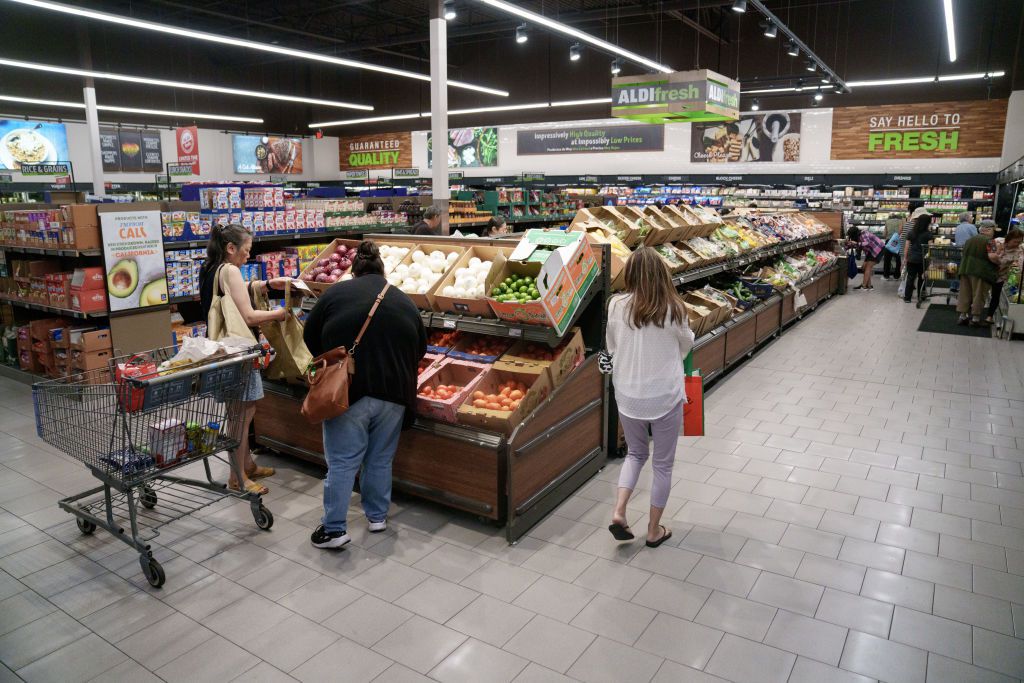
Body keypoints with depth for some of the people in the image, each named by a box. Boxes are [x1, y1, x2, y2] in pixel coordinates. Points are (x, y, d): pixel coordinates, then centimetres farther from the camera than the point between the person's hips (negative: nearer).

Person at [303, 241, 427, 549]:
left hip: (348, 391, -2)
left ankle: (334, 528, 8)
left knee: (343, 461, 4)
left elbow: (311, 338, 8)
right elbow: (420, 348, 16)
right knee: (381, 459, 15)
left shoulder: (336, 293, 0)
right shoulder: (404, 301, 8)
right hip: (393, 393, 3)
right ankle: (377, 517, 27)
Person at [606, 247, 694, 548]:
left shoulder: (617, 305, -10)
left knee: (635, 453, 25)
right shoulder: (672, 308, -15)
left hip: (628, 395, 2)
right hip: (665, 396, -2)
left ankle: (619, 512, 11)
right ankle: (654, 530, 27)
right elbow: (686, 344, 5)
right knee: (663, 464, 16)